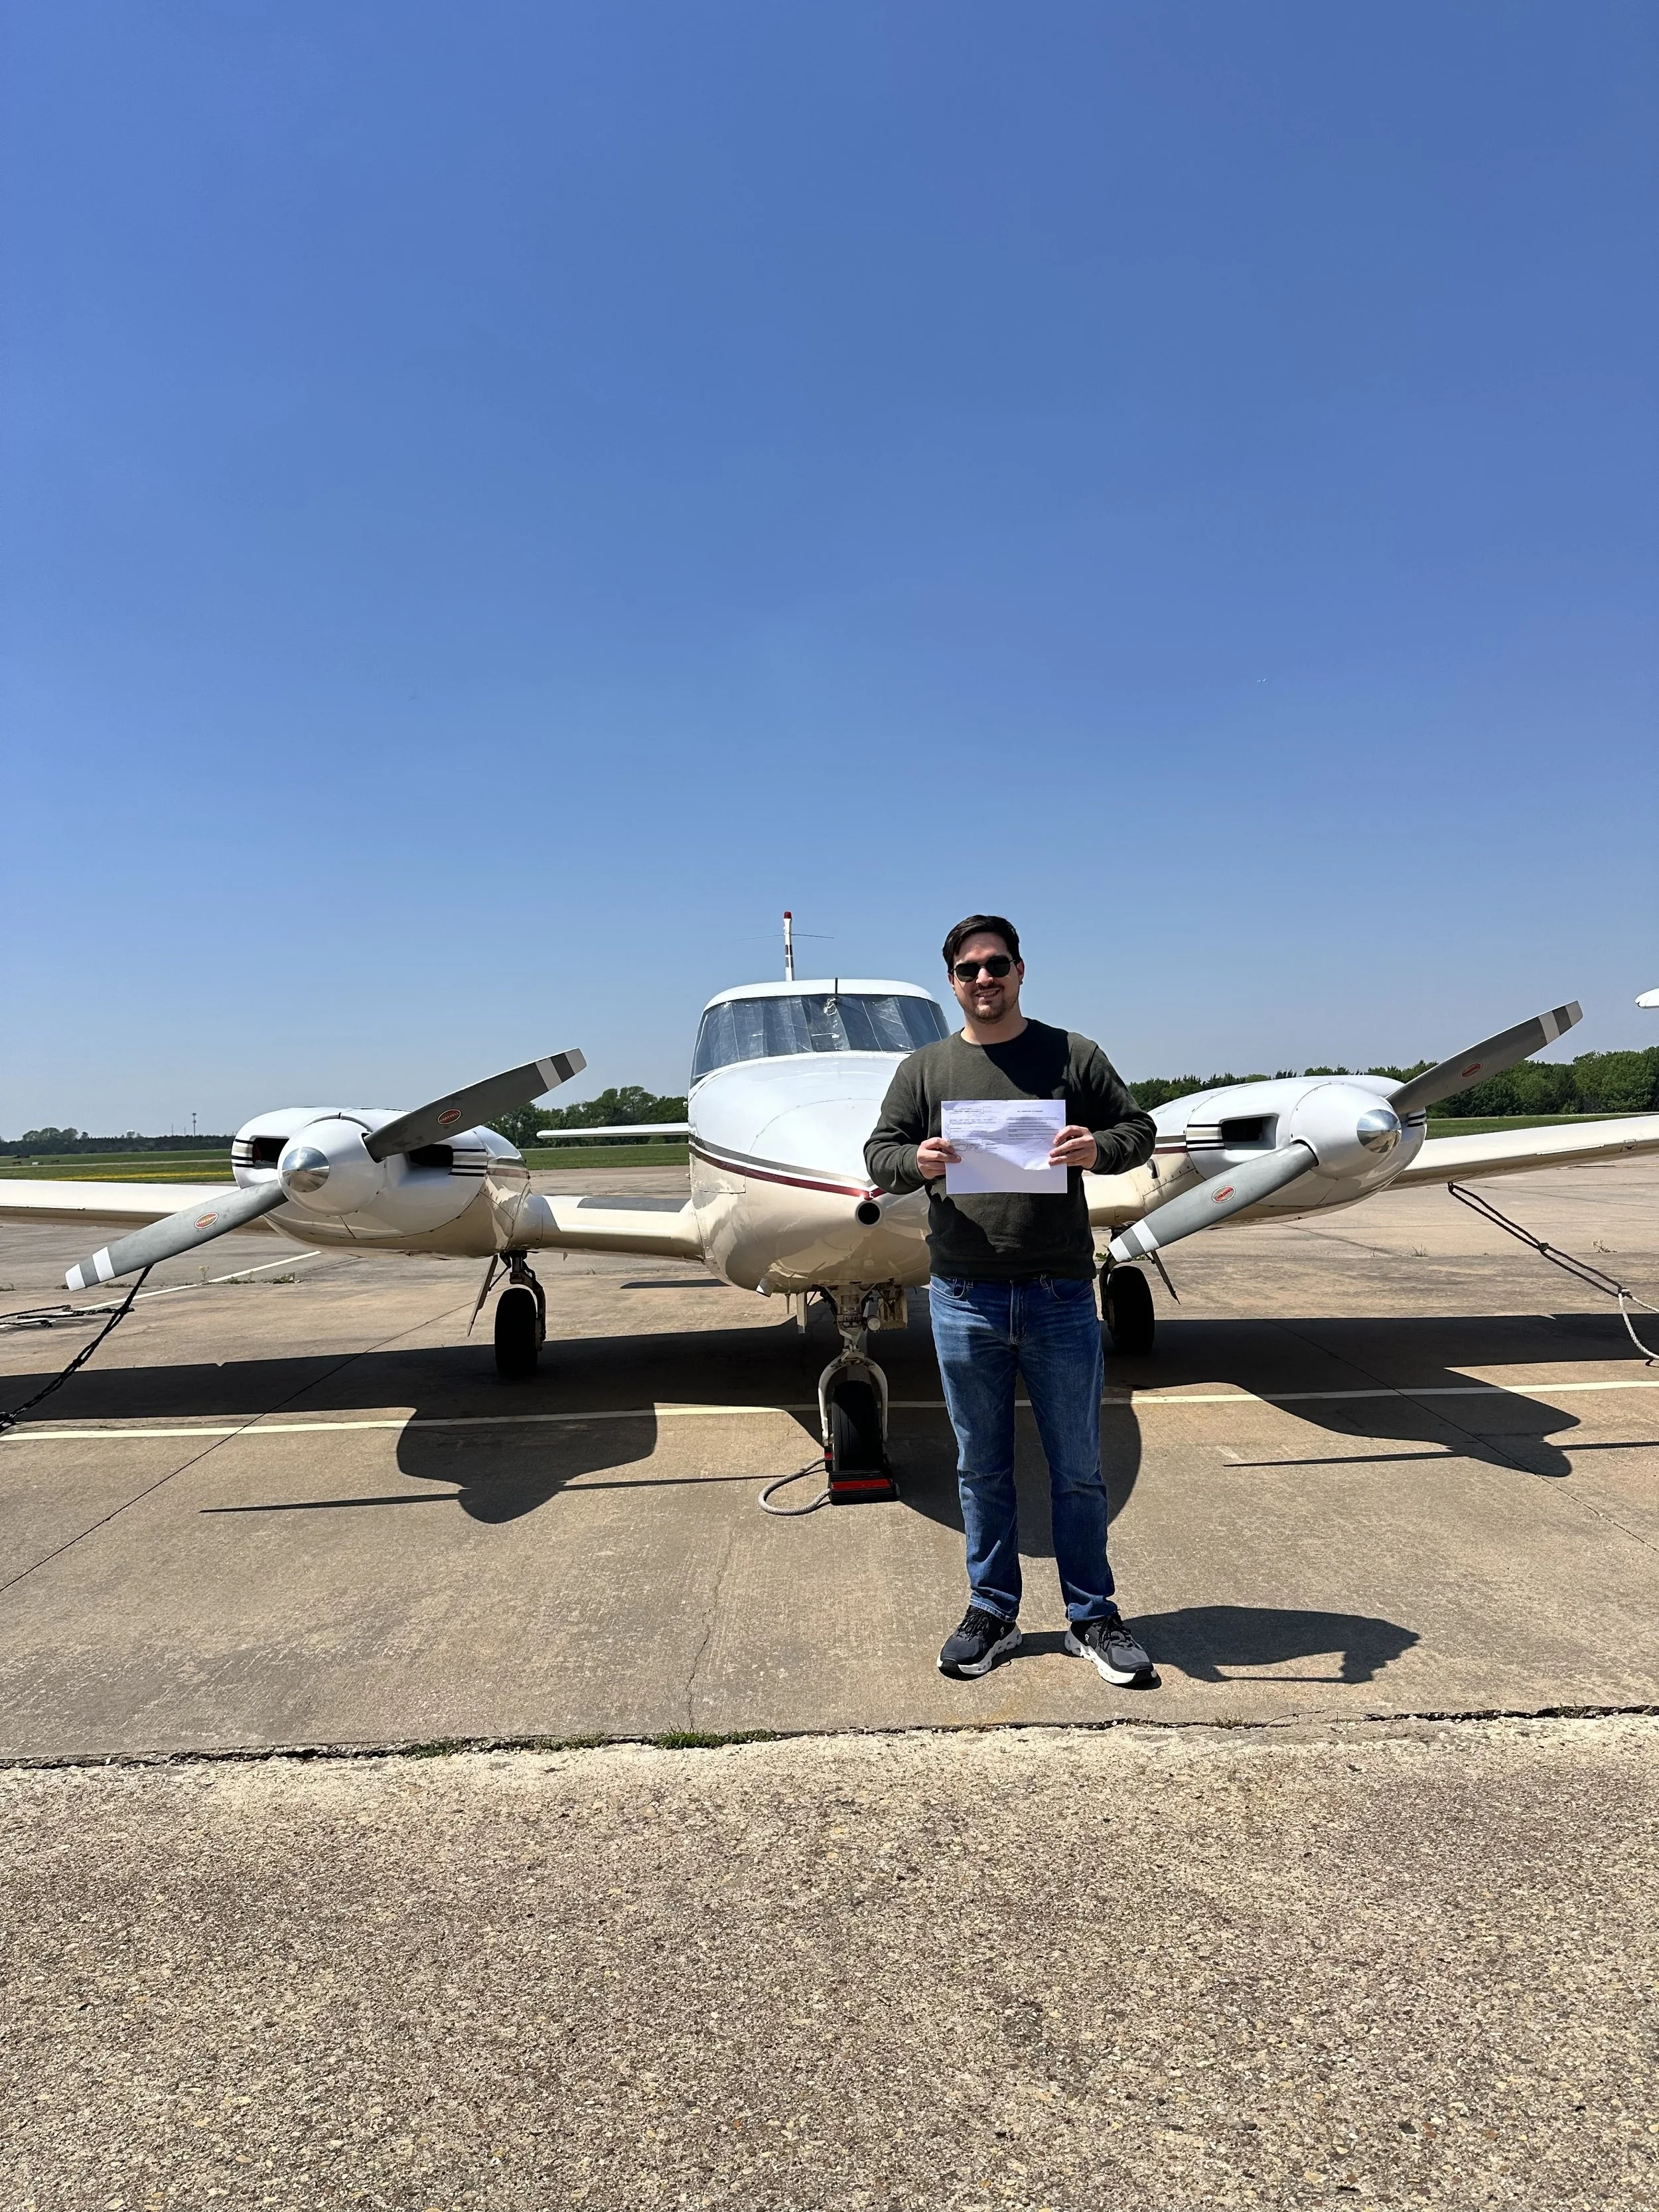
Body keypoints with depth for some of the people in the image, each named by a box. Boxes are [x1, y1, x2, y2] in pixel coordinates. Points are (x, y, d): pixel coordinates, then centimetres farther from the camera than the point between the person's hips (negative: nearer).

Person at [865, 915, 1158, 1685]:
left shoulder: (1073, 1055, 4)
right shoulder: (923, 1069, 8)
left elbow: (1138, 1129, 6)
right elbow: (878, 1154, 5)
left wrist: (1098, 1149, -17)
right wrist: (916, 1162, -18)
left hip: (1060, 1297, -1)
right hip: (964, 1300, 1)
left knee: (1077, 1467, 10)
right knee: (981, 1469, 13)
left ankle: (1092, 1618, 26)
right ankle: (991, 1612, 28)